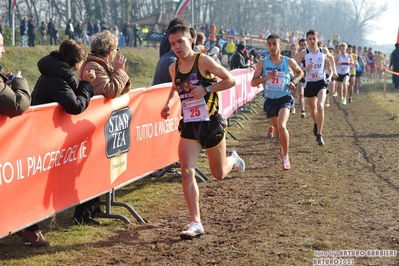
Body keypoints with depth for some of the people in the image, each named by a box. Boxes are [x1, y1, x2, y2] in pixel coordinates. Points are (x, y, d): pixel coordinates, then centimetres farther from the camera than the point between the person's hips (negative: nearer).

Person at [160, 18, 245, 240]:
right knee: (187, 172, -12)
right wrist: (169, 104, 5)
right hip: (189, 126, 4)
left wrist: (206, 89, -21)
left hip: (211, 123, -4)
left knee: (219, 174, 10)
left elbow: (230, 80, -11)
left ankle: (233, 159, 47)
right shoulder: (174, 68, 4)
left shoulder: (203, 61, -12)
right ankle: (195, 223, -8)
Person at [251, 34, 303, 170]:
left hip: (284, 99, -3)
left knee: (281, 126, -24)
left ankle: (285, 157, -10)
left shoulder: (289, 61, -5)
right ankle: (282, 146, 53)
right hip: (270, 100, 3)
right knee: (276, 128, 19)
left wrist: (294, 82, -5)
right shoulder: (263, 63, -6)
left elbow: (300, 72, 14)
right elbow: (253, 83, -7)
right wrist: (267, 76, -21)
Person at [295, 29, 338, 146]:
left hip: (321, 83, -1)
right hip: (309, 84, 1)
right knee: (312, 108, 18)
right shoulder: (303, 53, -8)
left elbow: (331, 58, 24)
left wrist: (334, 71, 19)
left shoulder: (324, 51, 0)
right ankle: (315, 124, 52)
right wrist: (306, 68, -25)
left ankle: (319, 135, -17)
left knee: (320, 107, -22)